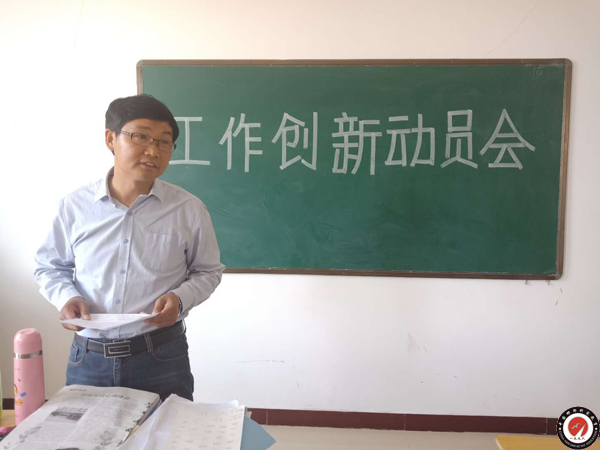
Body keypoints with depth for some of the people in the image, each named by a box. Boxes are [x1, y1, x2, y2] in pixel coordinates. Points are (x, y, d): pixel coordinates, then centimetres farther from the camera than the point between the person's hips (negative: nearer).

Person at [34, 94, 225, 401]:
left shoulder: (189, 209, -4)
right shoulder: (74, 207, 0)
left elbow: (208, 271, 7)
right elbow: (50, 267, 13)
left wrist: (180, 298, -12)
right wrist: (66, 297, -7)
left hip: (162, 358, -1)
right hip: (87, 359, 2)